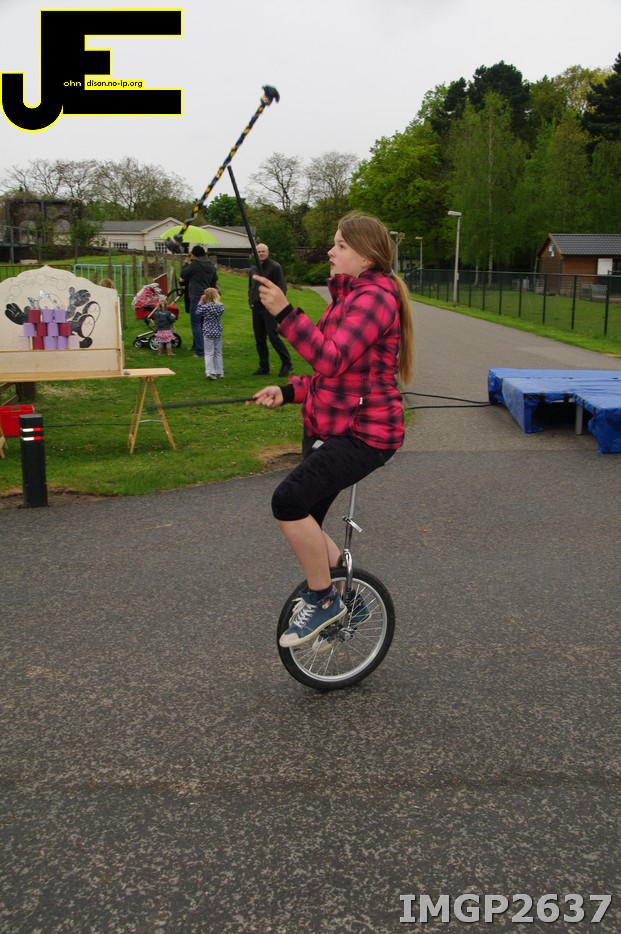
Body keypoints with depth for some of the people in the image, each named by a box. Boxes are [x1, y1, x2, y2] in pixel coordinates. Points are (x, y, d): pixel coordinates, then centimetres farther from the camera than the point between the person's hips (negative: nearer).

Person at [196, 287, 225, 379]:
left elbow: (198, 313, -1)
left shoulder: (206, 307, -14)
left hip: (208, 333, -4)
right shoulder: (221, 306, -2)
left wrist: (200, 302, 1)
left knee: (209, 353, -2)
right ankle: (219, 372, 18)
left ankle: (209, 372, -14)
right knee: (218, 353, 14)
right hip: (218, 332, 4)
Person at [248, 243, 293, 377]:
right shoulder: (253, 269, 18)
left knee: (273, 336, -13)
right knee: (259, 339, 7)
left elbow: (282, 287, -8)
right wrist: (251, 301, 11)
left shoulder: (275, 267, -4)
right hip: (256, 308, 7)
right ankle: (264, 367, 14)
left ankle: (287, 363, -1)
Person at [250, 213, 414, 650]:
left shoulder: (376, 296, -15)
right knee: (303, 523, 12)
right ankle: (345, 602, 31)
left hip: (365, 434, -10)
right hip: (328, 429, 11)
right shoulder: (349, 296, 18)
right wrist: (288, 392, 7)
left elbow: (332, 359, -28)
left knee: (289, 500, -26)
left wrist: (285, 312, -33)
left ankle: (322, 599, -6)